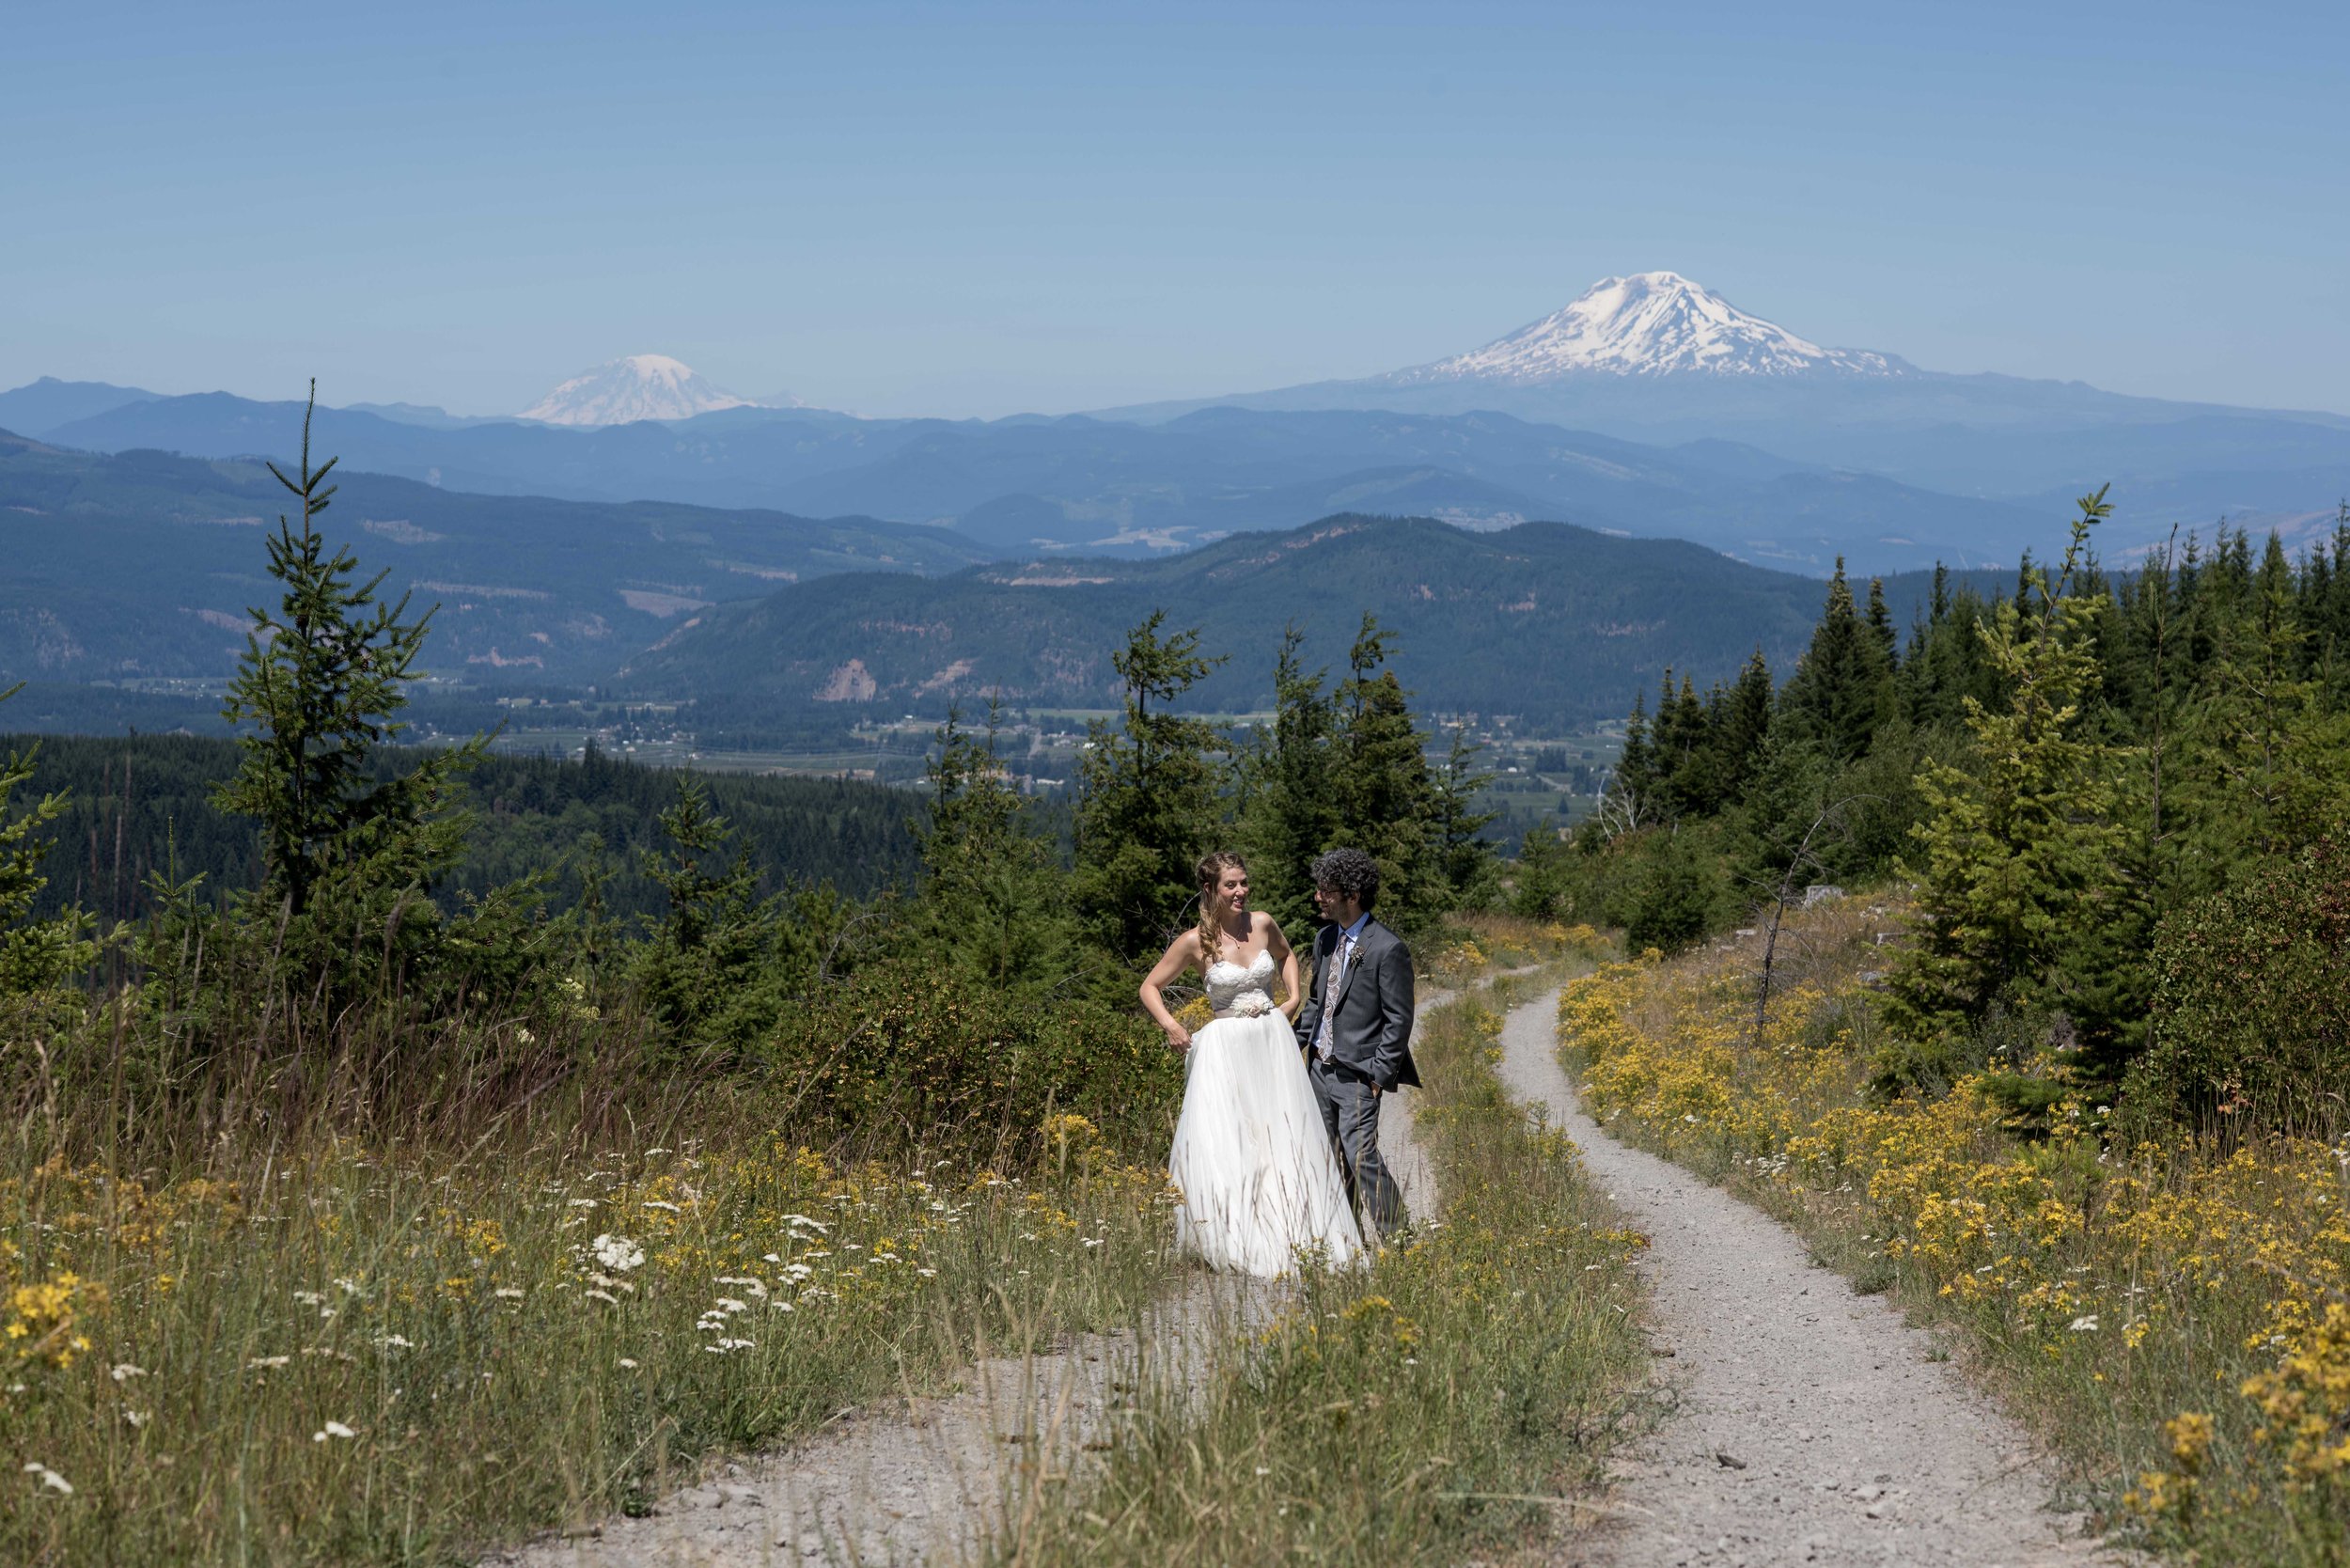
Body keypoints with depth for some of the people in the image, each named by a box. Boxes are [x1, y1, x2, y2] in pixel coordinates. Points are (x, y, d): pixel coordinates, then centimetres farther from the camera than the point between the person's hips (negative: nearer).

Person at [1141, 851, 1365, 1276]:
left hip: (1273, 1039, 4)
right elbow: (1150, 987, 1)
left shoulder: (1262, 923, 1)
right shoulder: (1195, 942, -9)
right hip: (1226, 1048, -4)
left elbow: (1286, 954, 25)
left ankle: (1294, 1237, 19)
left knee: (1285, 1140, 7)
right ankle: (1236, 1244, -2)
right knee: (1223, 1144, -10)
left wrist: (1294, 997, 10)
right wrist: (1170, 1025, -14)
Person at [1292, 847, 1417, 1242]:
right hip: (1320, 1066, 8)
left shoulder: (1387, 949, -13)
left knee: (1360, 1156, -12)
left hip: (1356, 1074, -8)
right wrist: (1293, 1044, 12)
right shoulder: (1325, 939, 10)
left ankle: (1396, 1237, -1)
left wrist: (1379, 1074, -14)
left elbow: (1399, 1020, -11)